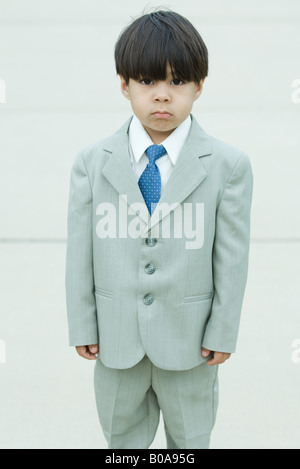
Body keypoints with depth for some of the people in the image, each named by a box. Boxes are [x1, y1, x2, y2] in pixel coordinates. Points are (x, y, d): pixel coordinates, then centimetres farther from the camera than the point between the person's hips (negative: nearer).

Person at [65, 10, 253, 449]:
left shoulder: (230, 165, -12)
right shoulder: (92, 161, -7)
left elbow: (232, 257, -8)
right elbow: (80, 252, -4)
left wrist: (223, 333, -6)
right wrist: (82, 327, -2)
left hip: (188, 338, -1)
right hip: (116, 335, 1)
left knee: (190, 436, 22)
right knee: (122, 434, 23)